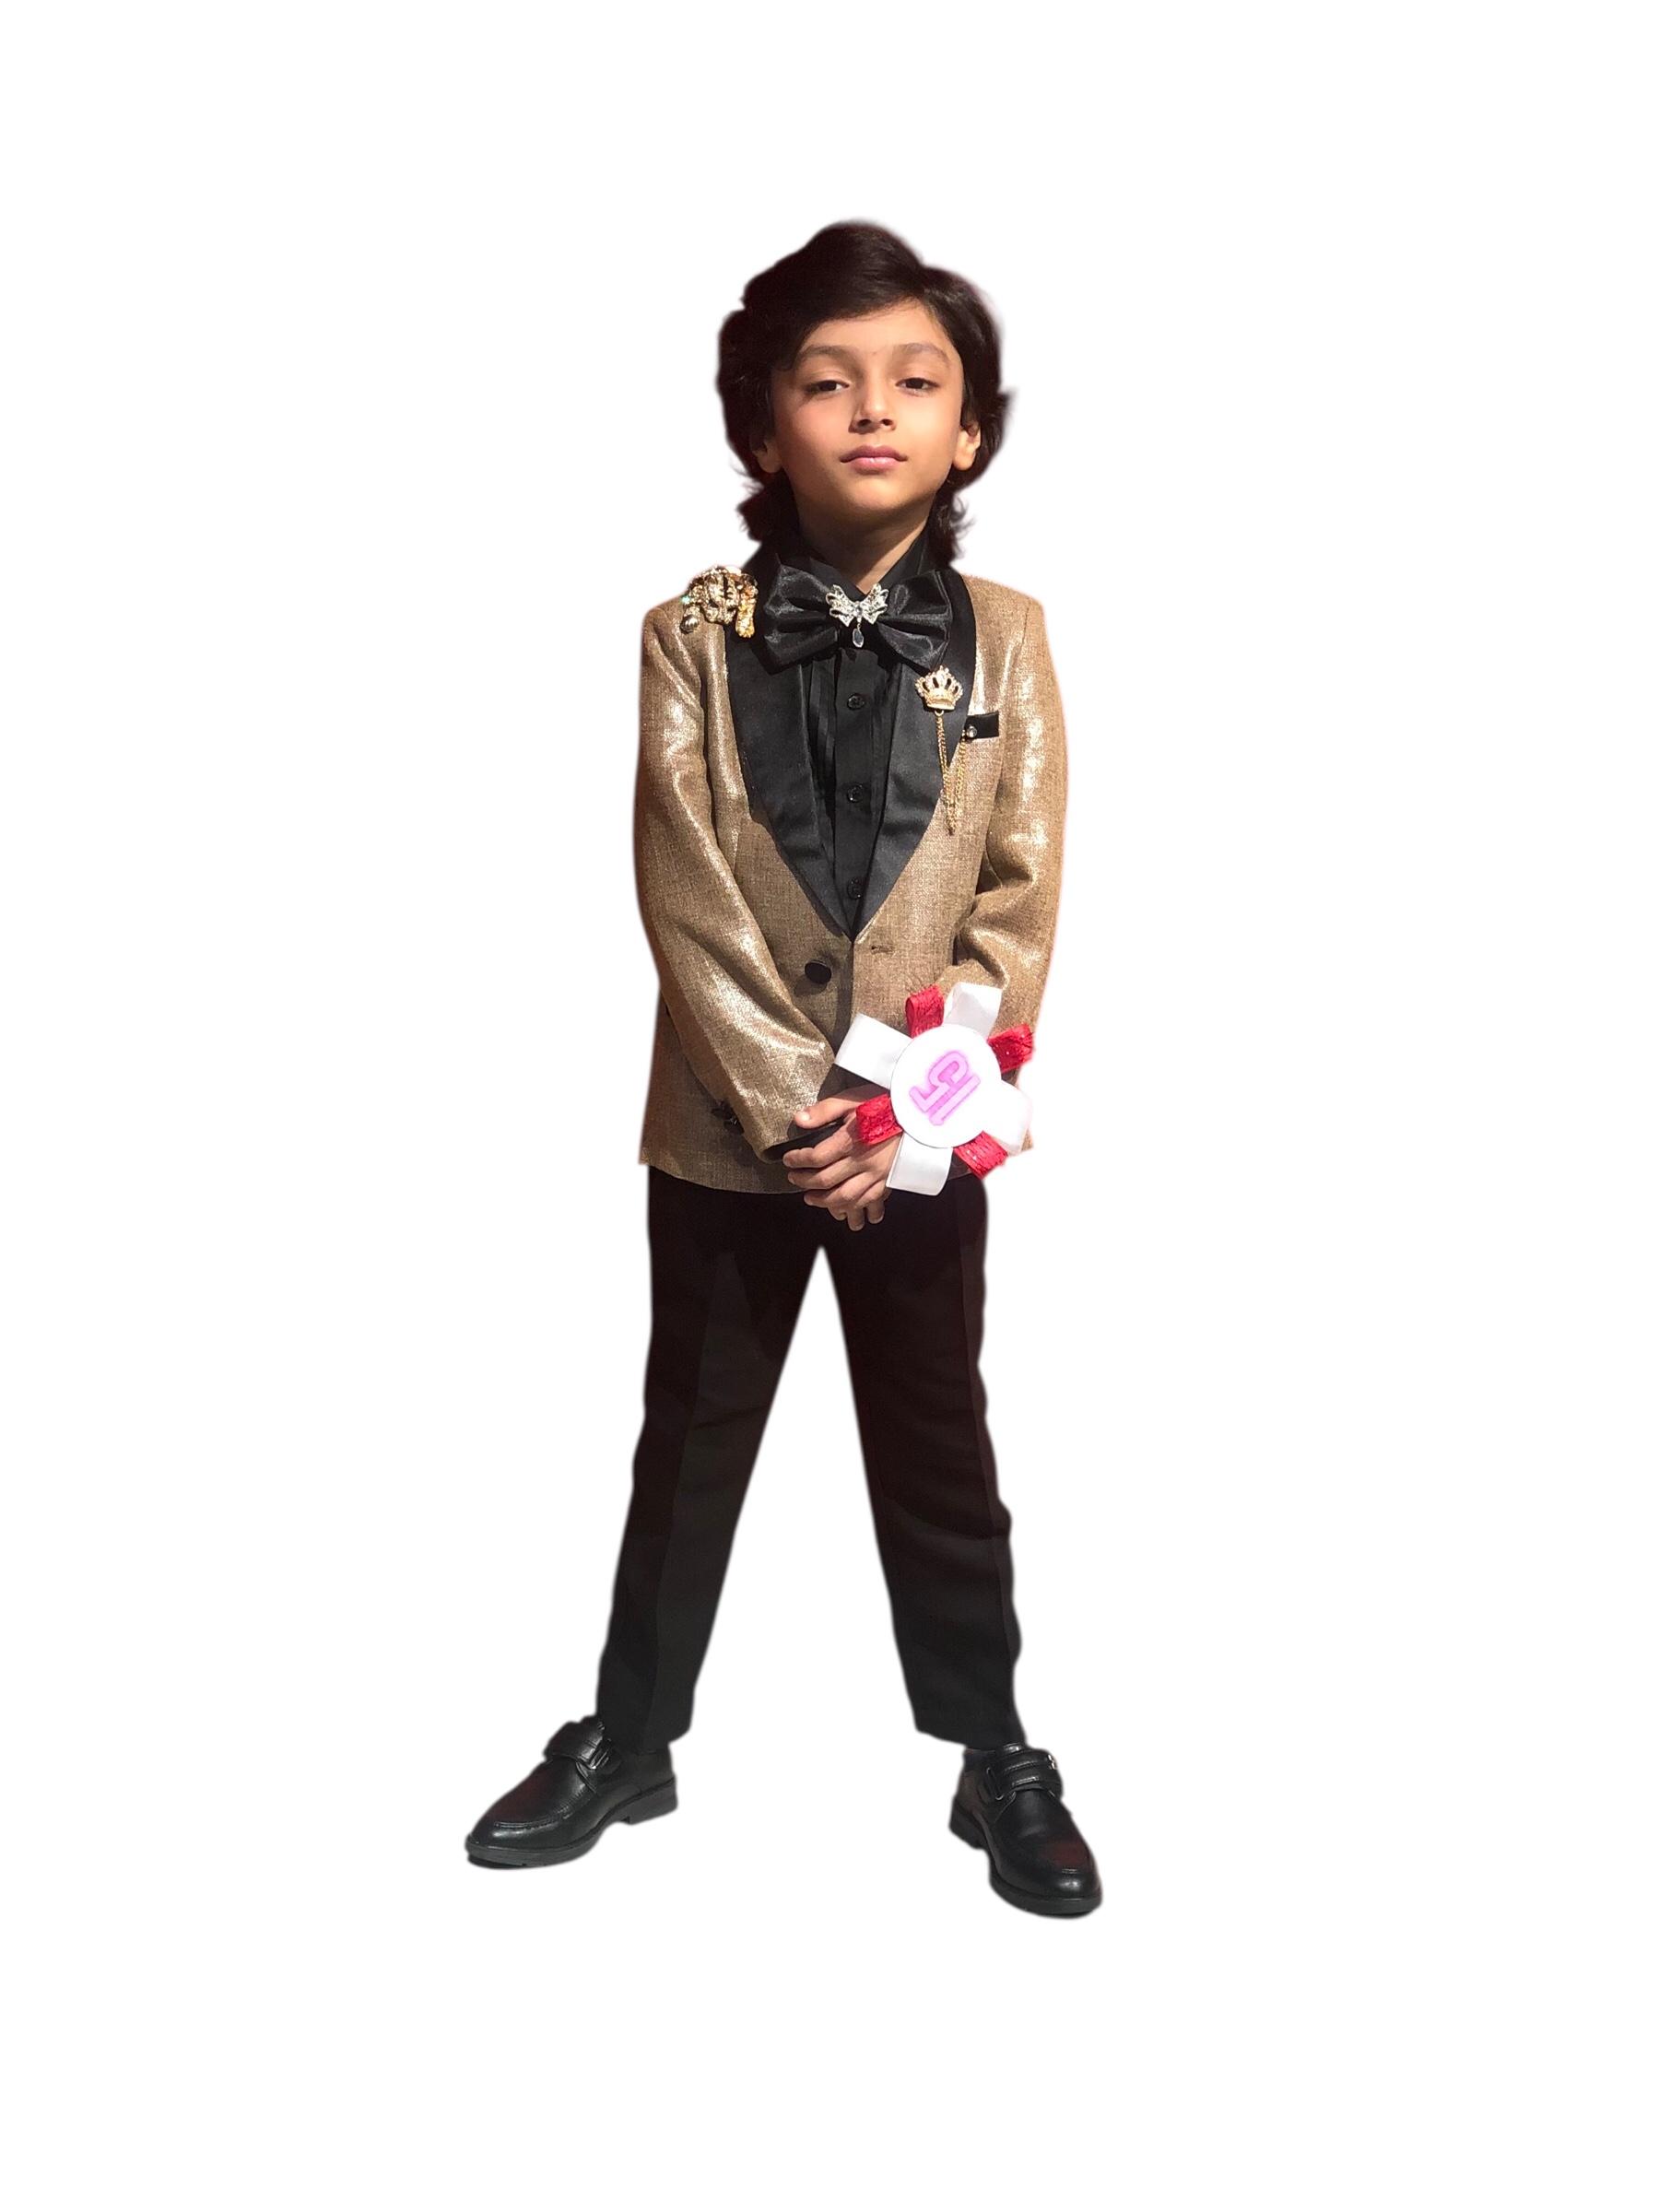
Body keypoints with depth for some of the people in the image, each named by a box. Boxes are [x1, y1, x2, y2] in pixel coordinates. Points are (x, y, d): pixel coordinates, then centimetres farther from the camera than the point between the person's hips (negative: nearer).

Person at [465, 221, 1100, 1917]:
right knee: (690, 1440, 14)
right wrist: (790, 1099, -16)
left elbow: (1020, 899, -6)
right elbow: (686, 897, -10)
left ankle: (994, 1753, 29)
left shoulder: (1001, 638, -2)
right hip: (725, 1122, 0)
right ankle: (627, 1740, 31)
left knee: (940, 1452, 12)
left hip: (924, 1132, 0)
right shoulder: (694, 636, -4)